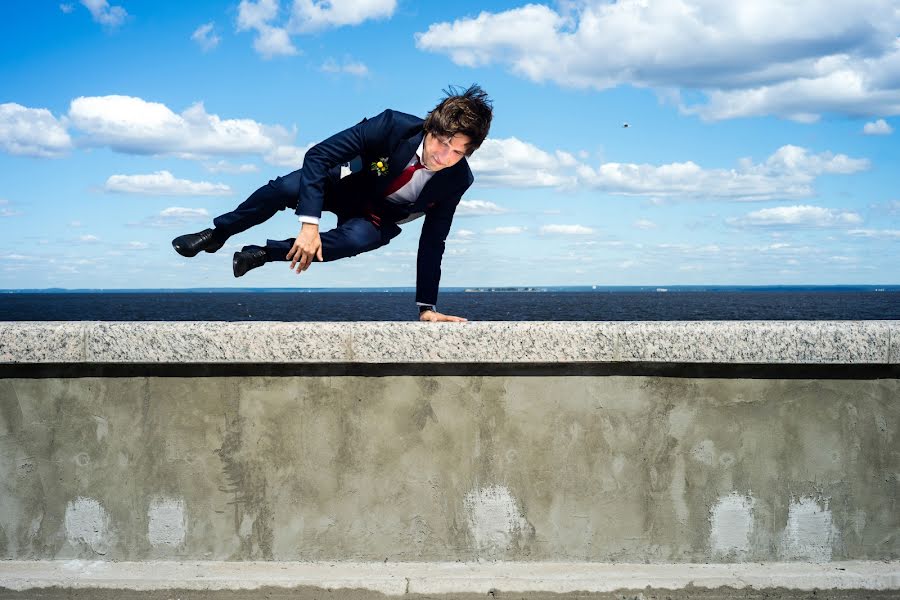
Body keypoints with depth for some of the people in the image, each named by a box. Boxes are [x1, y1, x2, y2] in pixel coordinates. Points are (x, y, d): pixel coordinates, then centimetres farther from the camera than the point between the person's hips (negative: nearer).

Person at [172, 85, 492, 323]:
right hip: (350, 183, -1)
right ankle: (216, 234, -3)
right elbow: (318, 155, -31)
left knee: (355, 239, -36)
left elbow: (432, 244, -14)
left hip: (379, 220, 1)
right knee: (285, 188, -31)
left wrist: (427, 307, -16)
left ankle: (262, 254, -14)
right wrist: (309, 224, -39)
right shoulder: (393, 126, -33)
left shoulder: (457, 180, -26)